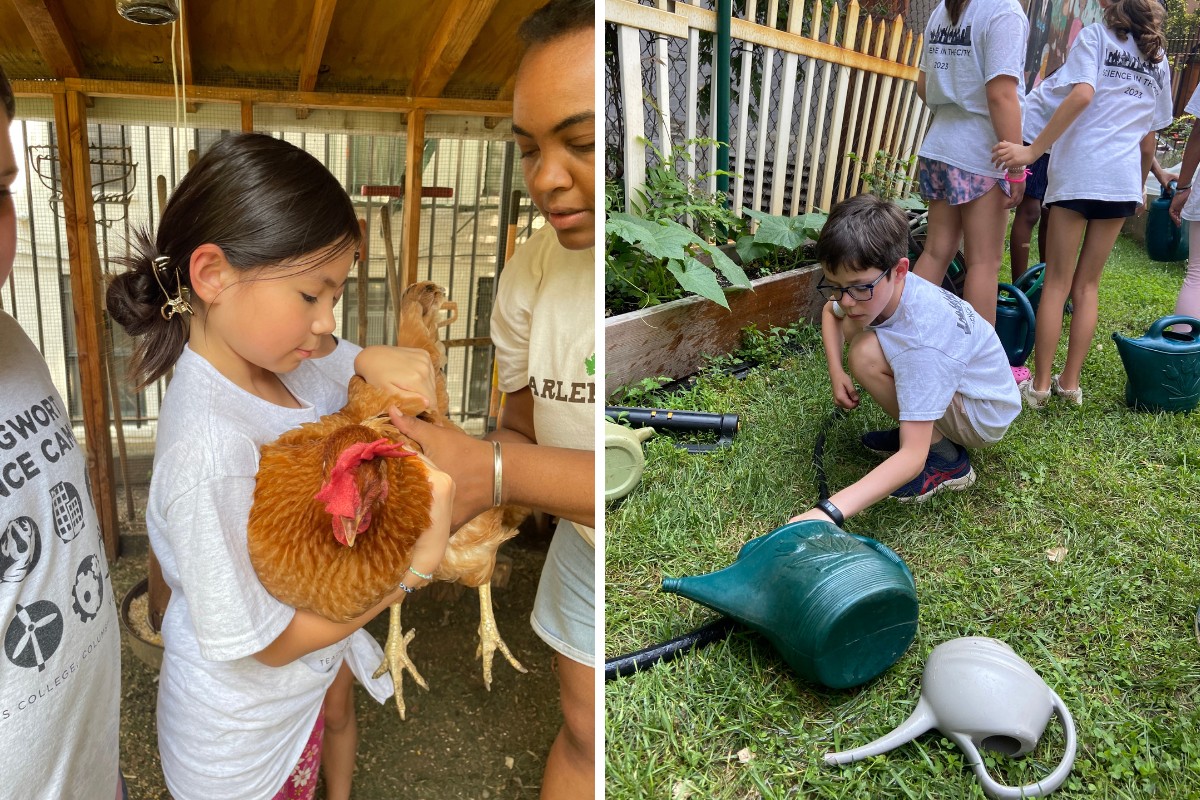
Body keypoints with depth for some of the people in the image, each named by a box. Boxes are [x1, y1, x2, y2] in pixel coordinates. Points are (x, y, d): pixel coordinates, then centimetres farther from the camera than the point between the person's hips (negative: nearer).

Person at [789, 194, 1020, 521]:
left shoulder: (922, 340, -38)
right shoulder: (877, 286, -17)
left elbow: (913, 457, -39)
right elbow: (831, 311, 10)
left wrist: (829, 510, -49)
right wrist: (836, 372, -7)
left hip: (986, 415, -8)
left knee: (867, 356, -29)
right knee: (851, 325, 0)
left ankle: (946, 460, -7)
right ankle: (921, 427, 10)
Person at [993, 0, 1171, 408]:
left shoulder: (1095, 35, 3)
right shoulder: (1159, 61, 18)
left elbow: (1082, 94, -15)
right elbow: (1149, 139, 18)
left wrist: (1033, 150, -20)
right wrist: (1141, 186, 32)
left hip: (1078, 171, -4)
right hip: (1123, 178, 4)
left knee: (1057, 282, 0)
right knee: (1087, 285, 10)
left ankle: (1040, 386, 1)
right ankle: (1070, 383, 11)